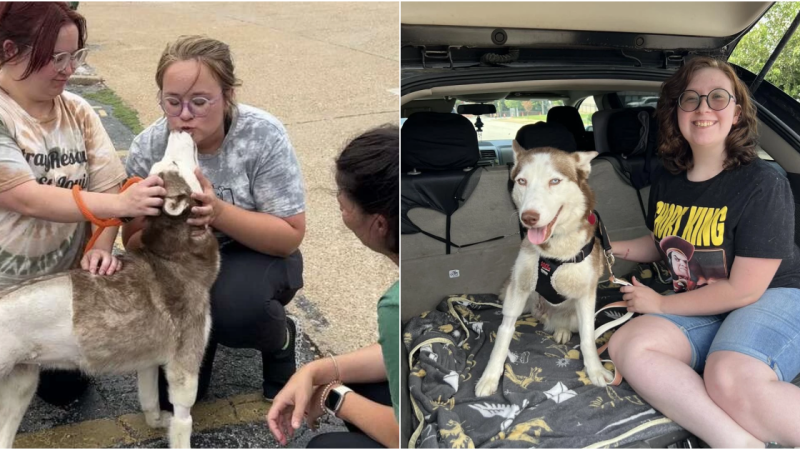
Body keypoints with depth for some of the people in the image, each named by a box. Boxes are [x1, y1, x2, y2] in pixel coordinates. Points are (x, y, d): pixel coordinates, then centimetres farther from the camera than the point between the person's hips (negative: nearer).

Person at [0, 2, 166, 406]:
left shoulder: (77, 111, -4)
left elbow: (108, 188, -7)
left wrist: (102, 247, -26)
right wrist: (122, 204, -41)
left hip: (66, 279, 4)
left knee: (66, 387, 6)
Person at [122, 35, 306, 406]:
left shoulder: (263, 135, -23)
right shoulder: (147, 149, -15)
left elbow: (290, 236, -21)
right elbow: (135, 246, -9)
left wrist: (218, 212, -37)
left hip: (255, 258, -2)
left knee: (237, 306, -36)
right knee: (169, 392, -8)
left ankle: (280, 339, 1)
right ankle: (203, 328, 25)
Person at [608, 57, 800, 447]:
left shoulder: (762, 184, -15)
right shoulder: (666, 181, 5)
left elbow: (744, 289, -16)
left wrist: (661, 304, -9)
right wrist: (611, 248, 7)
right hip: (701, 310, 7)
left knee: (732, 378, -39)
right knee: (628, 343, -24)